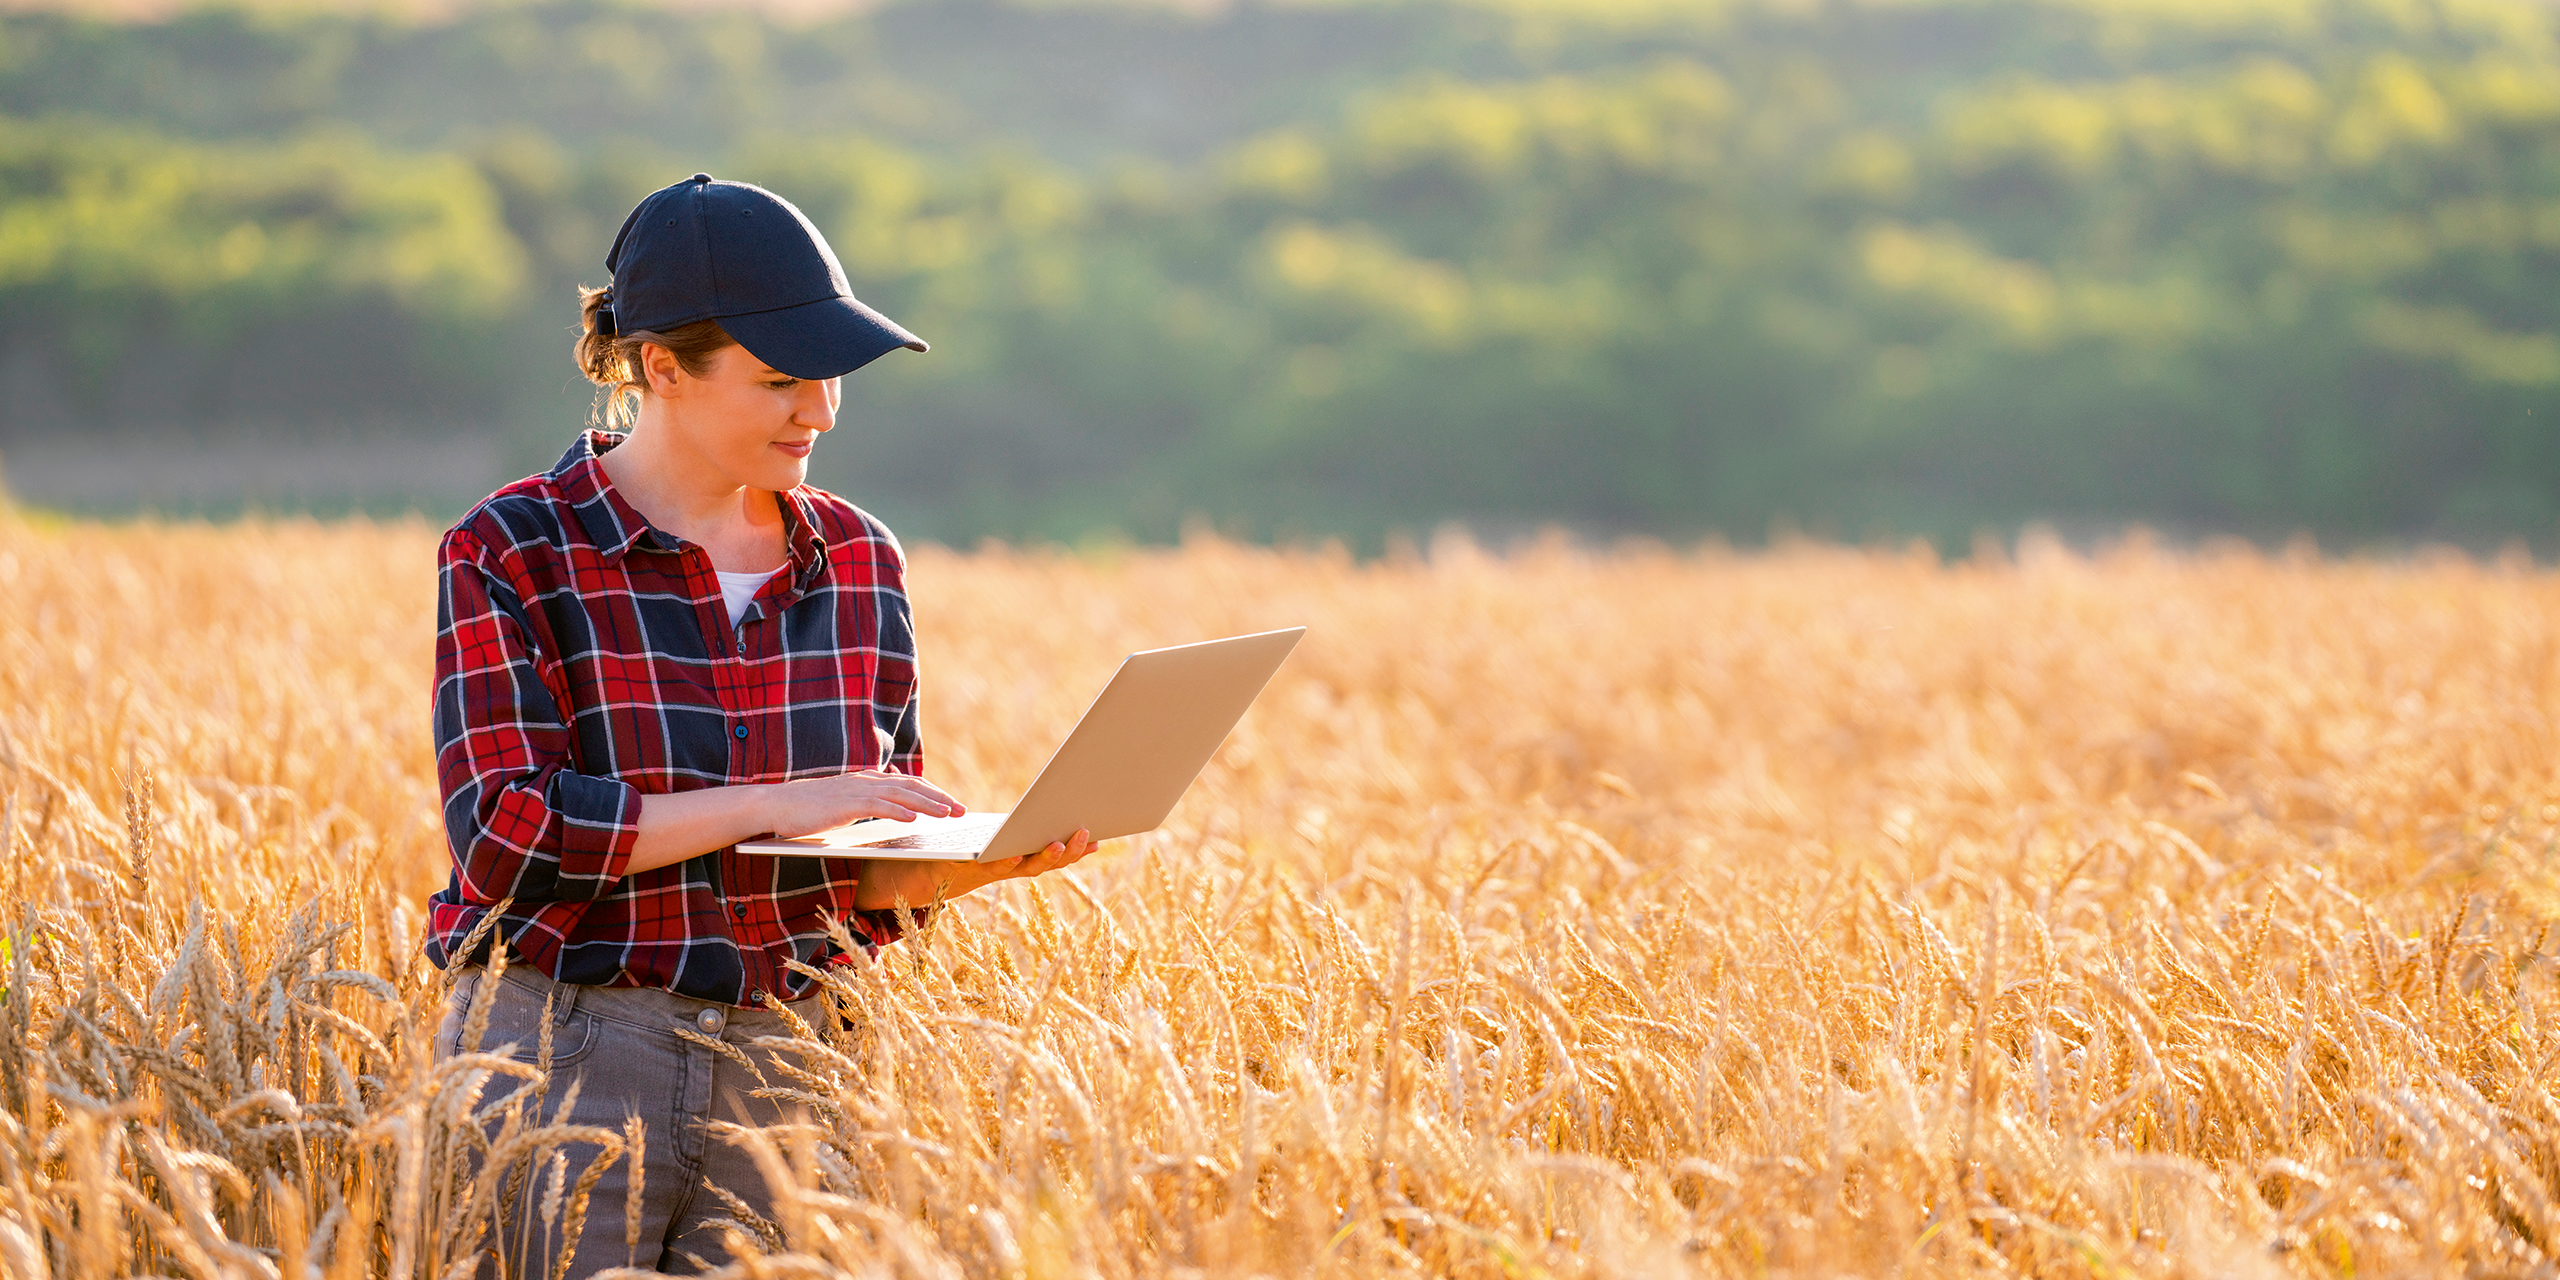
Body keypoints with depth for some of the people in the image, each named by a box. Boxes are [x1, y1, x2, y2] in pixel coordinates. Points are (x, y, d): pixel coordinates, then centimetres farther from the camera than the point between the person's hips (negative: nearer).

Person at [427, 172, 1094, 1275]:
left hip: (781, 1062, 4)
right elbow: (504, 832, -16)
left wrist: (992, 857, -8)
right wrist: (773, 805, -20)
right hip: (561, 1061, -4)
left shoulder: (857, 561, 9)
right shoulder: (511, 552, -5)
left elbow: (872, 874, 13)